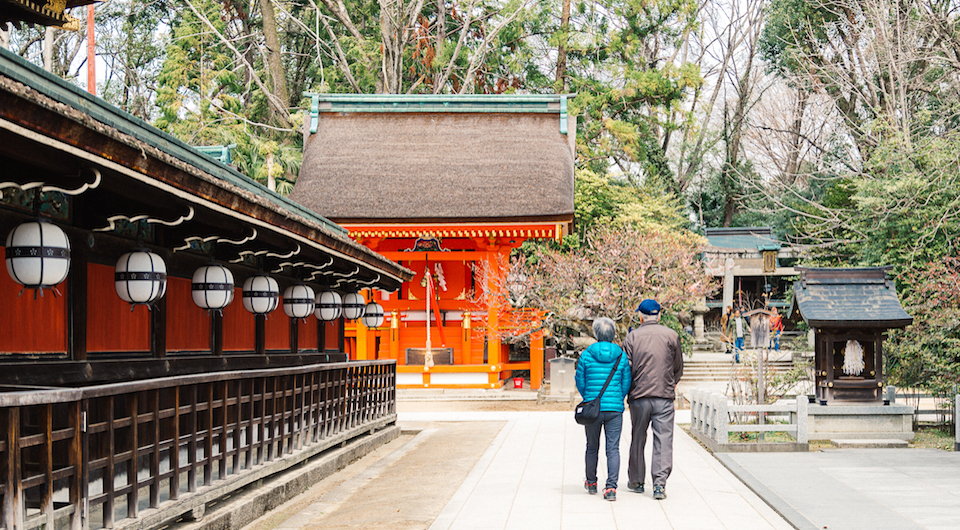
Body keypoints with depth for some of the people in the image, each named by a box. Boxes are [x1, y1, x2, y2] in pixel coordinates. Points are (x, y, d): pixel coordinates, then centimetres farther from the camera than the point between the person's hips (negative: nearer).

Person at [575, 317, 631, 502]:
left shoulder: (586, 355, -5)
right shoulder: (621, 356, -2)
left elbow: (580, 382, 3)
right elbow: (626, 384, 3)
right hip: (615, 409, 0)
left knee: (592, 447, 17)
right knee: (613, 448, 1)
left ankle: (591, 483, 32)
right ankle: (611, 487, -10)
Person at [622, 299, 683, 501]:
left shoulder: (632, 337, 0)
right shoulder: (672, 336, 1)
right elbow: (678, 368, 9)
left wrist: (628, 389, 14)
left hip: (639, 396, 1)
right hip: (664, 396, -1)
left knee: (638, 439, 13)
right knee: (663, 440, -1)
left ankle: (636, 481, 24)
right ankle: (660, 483, -11)